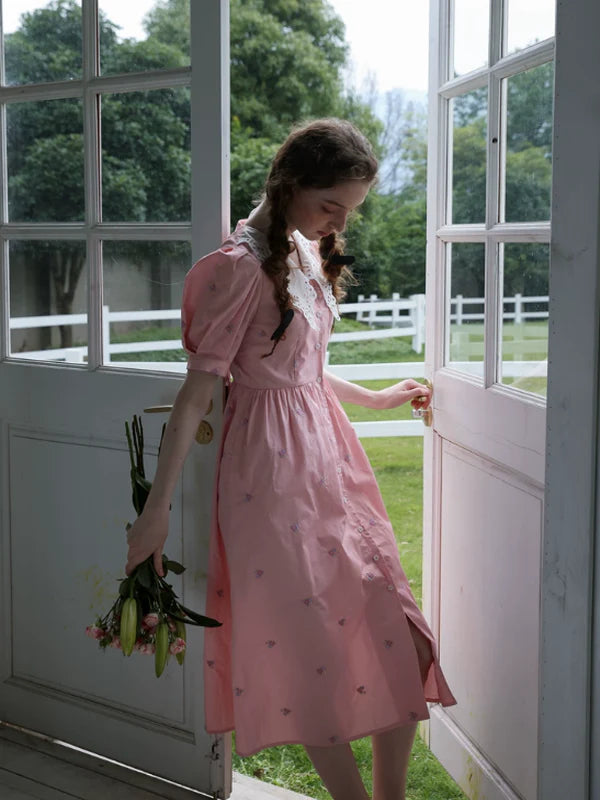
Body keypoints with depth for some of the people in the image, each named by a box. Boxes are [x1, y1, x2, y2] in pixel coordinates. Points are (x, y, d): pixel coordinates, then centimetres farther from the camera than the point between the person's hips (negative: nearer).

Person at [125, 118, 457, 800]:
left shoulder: (310, 251, 10)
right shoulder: (243, 266, -15)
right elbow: (197, 390, -17)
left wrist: (376, 398, 31)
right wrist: (156, 509, -17)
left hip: (329, 449, 8)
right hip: (272, 466, -8)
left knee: (391, 628, 7)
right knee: (307, 645, 2)